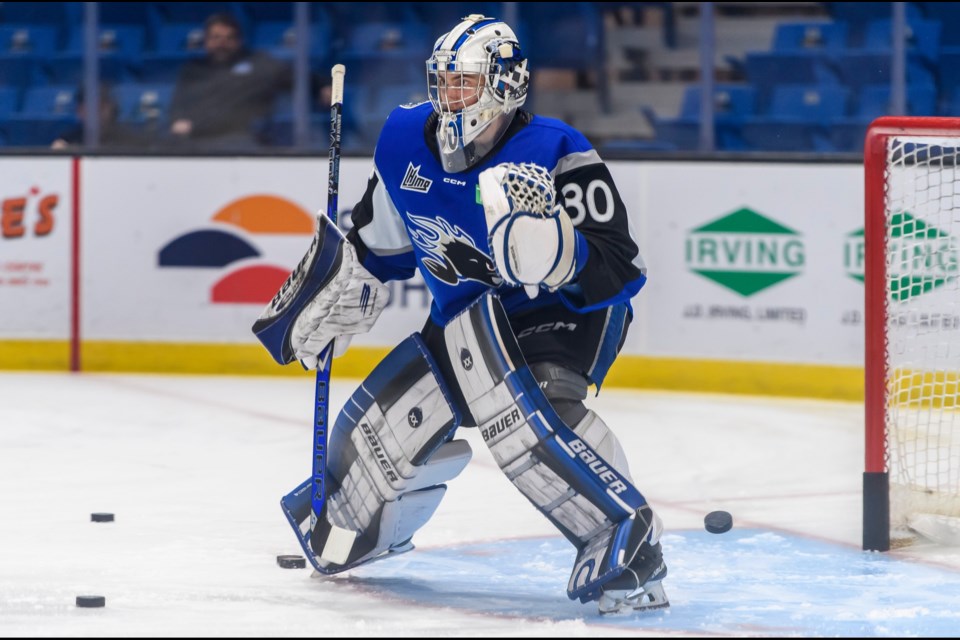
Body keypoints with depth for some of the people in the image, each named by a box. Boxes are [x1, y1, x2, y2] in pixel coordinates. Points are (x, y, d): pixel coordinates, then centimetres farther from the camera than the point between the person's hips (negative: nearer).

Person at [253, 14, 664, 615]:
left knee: (522, 404, -38)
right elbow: (377, 244, 15)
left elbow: (620, 273, -30)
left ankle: (622, 535, -34)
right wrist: (321, 303, 18)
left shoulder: (555, 156, -25)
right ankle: (344, 531, 40)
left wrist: (546, 241, -46)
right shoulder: (406, 143, -5)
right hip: (464, 320, 7)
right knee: (374, 427, 4)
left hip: (564, 315, -7)